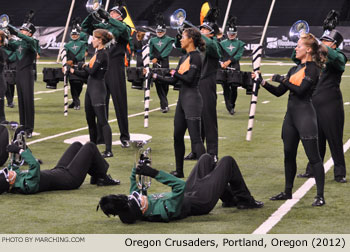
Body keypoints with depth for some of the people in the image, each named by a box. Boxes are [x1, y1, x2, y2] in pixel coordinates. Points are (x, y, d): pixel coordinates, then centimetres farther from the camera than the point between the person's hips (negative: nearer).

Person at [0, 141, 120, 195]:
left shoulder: (12, 187, -13)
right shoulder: (27, 185, -40)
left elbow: (14, 168, 8)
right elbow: (35, 165, -50)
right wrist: (20, 151, -41)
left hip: (58, 170, 9)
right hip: (70, 178, -9)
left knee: (77, 145, 23)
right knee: (90, 146, 2)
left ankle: (96, 177, 34)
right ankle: (103, 178, 21)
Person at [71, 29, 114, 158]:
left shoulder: (103, 54, -14)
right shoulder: (98, 53, 15)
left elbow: (92, 71, -21)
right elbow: (86, 73, 17)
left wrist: (84, 66, -1)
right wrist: (74, 71, 7)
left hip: (98, 90, -10)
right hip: (91, 89, 10)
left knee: (102, 121, -10)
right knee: (90, 120, 14)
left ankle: (108, 151, -11)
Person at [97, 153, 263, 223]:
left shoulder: (135, 207, -22)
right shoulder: (165, 211, -46)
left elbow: (134, 180, -3)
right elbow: (180, 186, -48)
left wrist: (139, 167, -15)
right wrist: (154, 173, -52)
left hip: (189, 195, 8)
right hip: (202, 200, -8)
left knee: (206, 158, 26)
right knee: (228, 161, 6)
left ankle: (229, 199, 41)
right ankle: (245, 201, 28)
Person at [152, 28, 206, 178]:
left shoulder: (195, 57, -11)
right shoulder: (184, 58, 15)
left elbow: (189, 79, -21)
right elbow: (173, 81, 17)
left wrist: (175, 73, -9)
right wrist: (156, 76, 11)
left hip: (192, 99, -9)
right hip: (182, 99, 9)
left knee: (195, 138, -12)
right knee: (178, 136, 13)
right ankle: (179, 171, 22)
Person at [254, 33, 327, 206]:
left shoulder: (313, 68, -8)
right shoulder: (295, 69, 16)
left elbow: (301, 90, -20)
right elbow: (279, 92, 17)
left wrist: (283, 80, -12)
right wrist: (262, 82, 8)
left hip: (305, 114, -9)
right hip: (291, 114, 9)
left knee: (313, 156, -9)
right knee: (289, 154, 14)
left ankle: (320, 196, -9)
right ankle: (287, 191, 25)